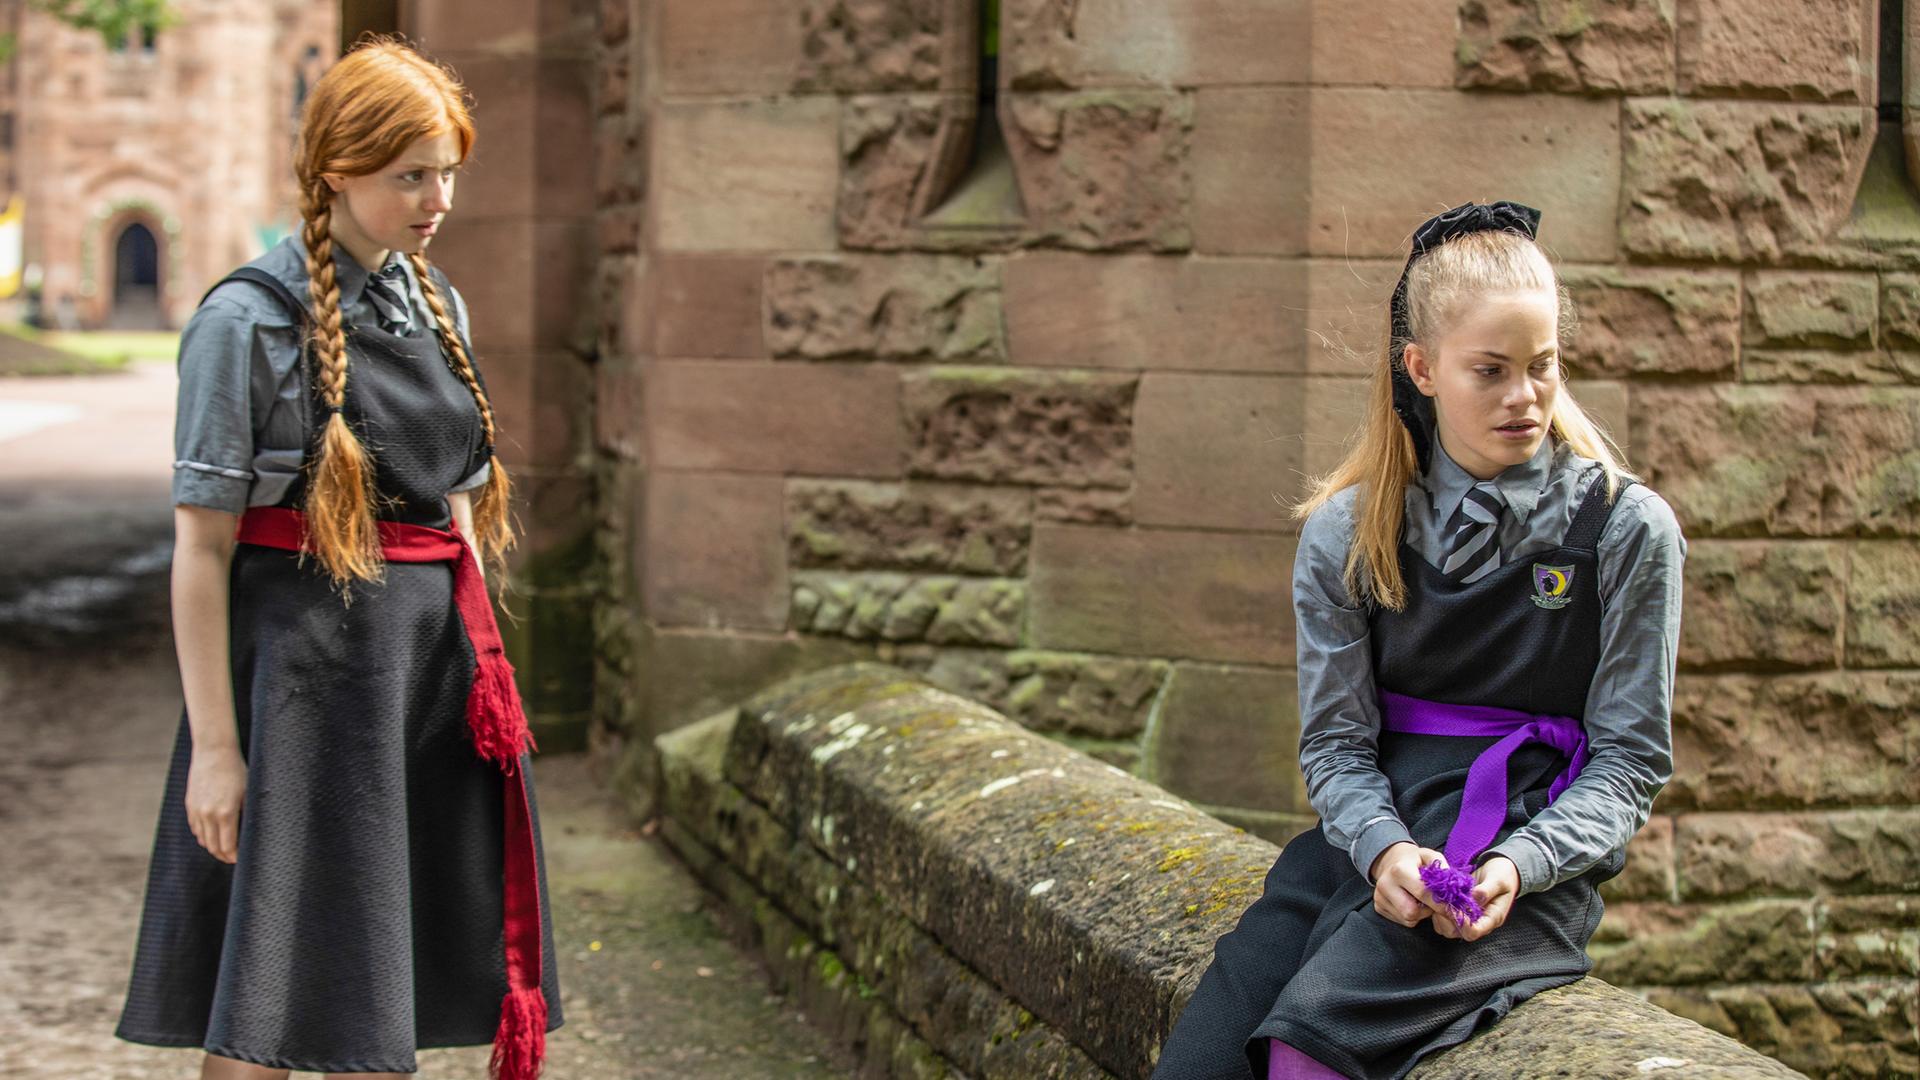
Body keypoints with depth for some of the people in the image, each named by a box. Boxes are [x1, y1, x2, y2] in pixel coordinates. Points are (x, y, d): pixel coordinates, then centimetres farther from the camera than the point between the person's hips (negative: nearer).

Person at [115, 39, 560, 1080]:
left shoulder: (436, 304, 11)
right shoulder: (248, 320, -10)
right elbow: (200, 545, -11)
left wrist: (477, 659, 16)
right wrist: (214, 742, -14)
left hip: (437, 648, 7)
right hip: (303, 657, -6)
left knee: (387, 974, 11)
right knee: (269, 994, -2)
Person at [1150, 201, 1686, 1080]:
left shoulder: (1627, 530, 0)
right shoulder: (1347, 534, 7)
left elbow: (1631, 757, 1)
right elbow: (1336, 742, 7)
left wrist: (1517, 867, -16)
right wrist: (1383, 847, -16)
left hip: (1534, 852, -3)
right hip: (1375, 832, 3)